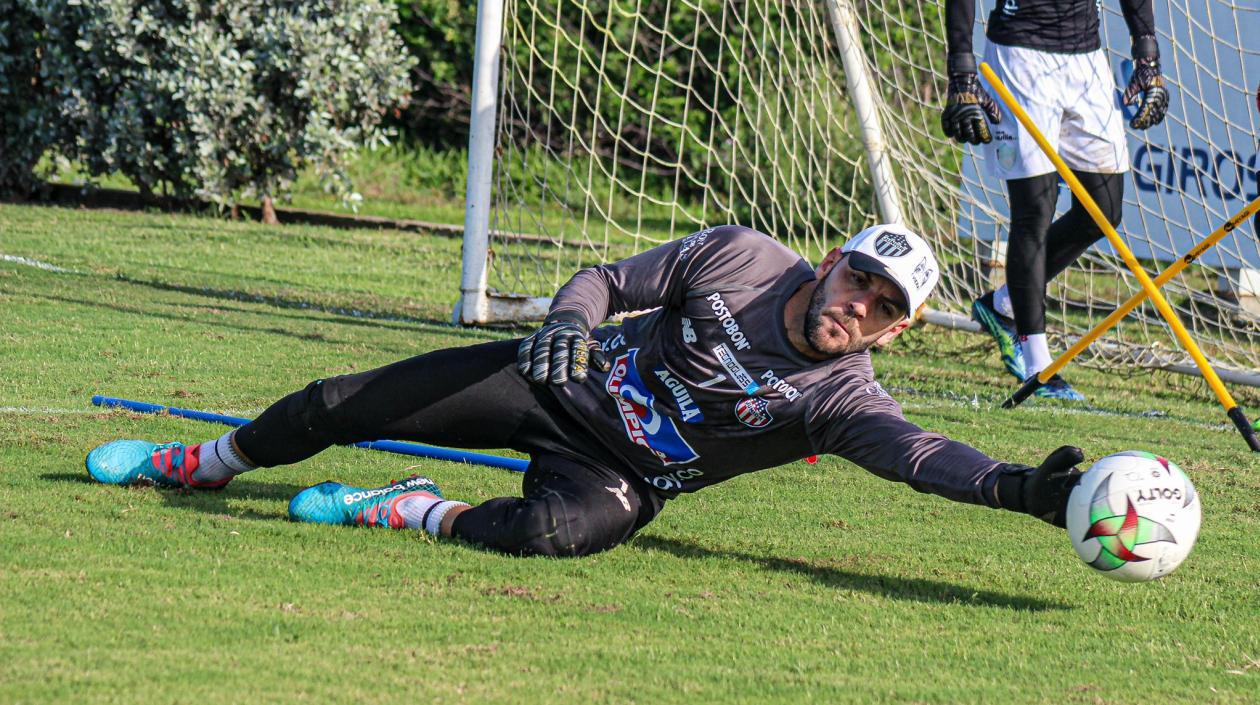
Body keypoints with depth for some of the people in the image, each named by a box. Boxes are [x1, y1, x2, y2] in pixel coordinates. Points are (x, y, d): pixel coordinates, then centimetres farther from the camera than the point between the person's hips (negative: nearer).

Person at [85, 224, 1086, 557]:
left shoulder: (842, 396, -17)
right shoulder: (741, 257, -10)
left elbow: (918, 454, -33)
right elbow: (610, 279, -2)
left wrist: (1016, 488, -50)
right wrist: (569, 321, -24)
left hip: (621, 473, -2)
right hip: (570, 382, 2)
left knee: (553, 530, -38)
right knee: (339, 408, 0)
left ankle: (413, 513, -9)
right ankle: (202, 463, 28)